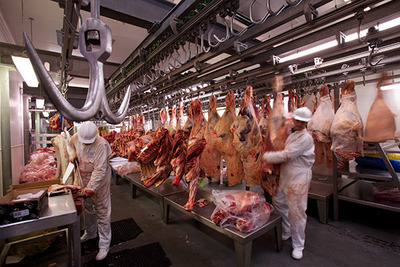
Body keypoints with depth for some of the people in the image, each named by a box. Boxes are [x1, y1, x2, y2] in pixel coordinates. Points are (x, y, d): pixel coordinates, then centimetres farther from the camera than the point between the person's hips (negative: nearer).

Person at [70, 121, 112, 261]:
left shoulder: (101, 145, -30)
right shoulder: (76, 137, -10)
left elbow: (99, 170, -30)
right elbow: (71, 146, 16)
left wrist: (91, 187, -35)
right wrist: (72, 155, -2)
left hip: (99, 182, -6)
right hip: (84, 180, 7)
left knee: (102, 212, 3)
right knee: (88, 208, 25)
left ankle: (104, 244, 19)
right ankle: (91, 232, 50)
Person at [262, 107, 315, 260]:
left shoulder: (305, 138, -18)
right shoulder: (292, 134, 11)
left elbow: (287, 155, -23)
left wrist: (268, 157, -13)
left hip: (298, 179, -9)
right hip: (285, 176, 9)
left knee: (296, 211, 1)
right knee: (278, 202, 18)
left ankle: (298, 245, 22)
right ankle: (286, 232, 40)